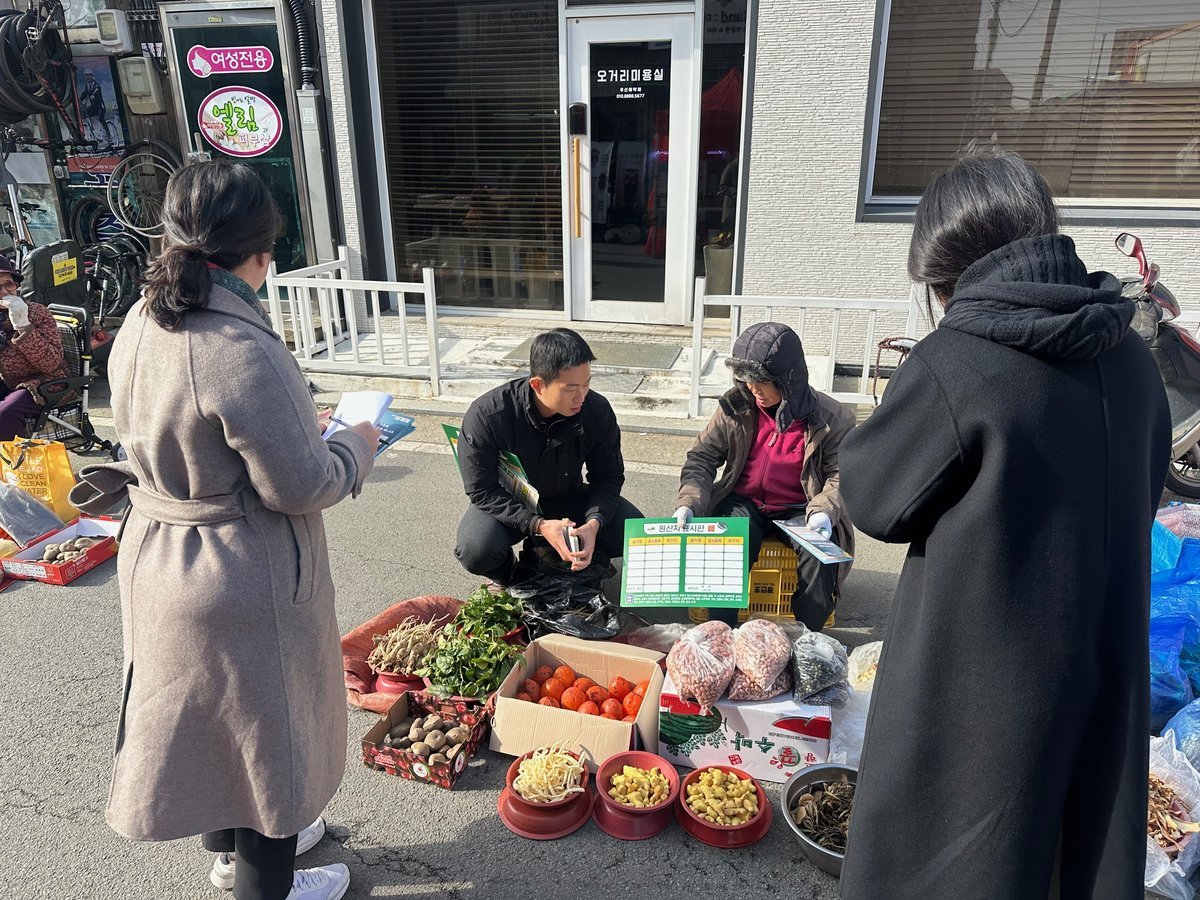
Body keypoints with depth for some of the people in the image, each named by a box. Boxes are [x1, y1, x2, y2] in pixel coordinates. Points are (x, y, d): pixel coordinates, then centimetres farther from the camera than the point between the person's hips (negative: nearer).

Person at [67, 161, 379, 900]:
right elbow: (300, 486, -24)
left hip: (160, 557, 8)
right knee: (261, 726, 14)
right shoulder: (242, 351, -29)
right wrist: (358, 444, -5)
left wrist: (301, 423, 12)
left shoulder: (142, 324, -2)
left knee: (206, 713, 26)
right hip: (245, 581, -8)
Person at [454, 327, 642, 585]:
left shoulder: (597, 411, -19)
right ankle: (504, 574, 5)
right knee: (475, 551, -33)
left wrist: (593, 523, -28)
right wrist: (539, 525, -34)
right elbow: (482, 491, -22)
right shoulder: (485, 416, -28)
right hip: (509, 506, -2)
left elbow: (608, 477, -8)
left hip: (567, 500, 3)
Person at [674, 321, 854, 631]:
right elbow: (702, 457, 1)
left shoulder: (831, 418, -10)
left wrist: (824, 510, -21)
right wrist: (689, 502, -15)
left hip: (798, 510, -1)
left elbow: (840, 474, -1)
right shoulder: (736, 407, -5)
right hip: (745, 503, 1)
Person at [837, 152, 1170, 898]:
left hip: (977, 680, -6)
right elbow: (1144, 494, 12)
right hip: (1105, 670, 7)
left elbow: (873, 497, -10)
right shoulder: (1130, 355, -1)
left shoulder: (953, 365, -22)